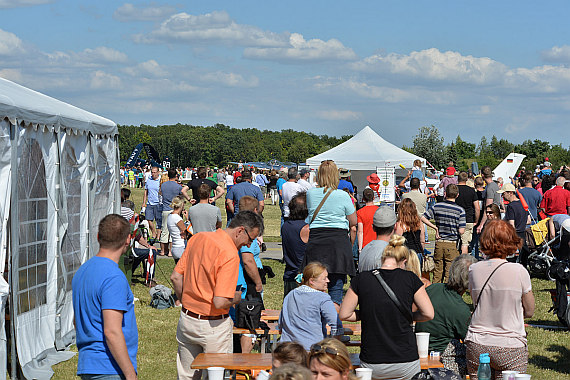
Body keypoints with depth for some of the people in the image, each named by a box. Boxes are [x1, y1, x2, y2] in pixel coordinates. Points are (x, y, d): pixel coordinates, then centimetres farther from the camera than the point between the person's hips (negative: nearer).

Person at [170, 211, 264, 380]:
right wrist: (237, 297, -7)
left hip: (186, 320, 7)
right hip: (213, 326, -7)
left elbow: (175, 277, 7)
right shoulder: (230, 254, -22)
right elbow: (220, 302, -26)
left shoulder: (197, 238, 2)